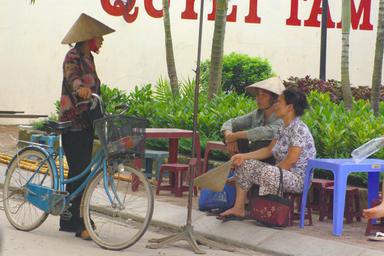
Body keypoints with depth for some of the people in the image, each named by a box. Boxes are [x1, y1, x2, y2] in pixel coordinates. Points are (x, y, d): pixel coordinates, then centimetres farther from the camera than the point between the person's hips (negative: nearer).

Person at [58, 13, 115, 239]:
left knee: (80, 173, 12)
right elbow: (72, 77, -34)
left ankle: (68, 220, 20)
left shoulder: (88, 58, 15)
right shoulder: (73, 57, -12)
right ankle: (81, 224, -6)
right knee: (79, 173, -9)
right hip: (73, 123, -9)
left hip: (87, 123, 9)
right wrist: (80, 88, -55)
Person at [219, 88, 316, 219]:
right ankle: (239, 208, 3)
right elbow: (269, 150, 13)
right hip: (281, 173, 10)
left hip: (298, 178, -10)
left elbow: (291, 160, -22)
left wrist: (275, 170, -10)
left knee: (266, 172, -37)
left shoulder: (299, 129, -18)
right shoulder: (283, 129, 12)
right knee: (245, 165, 6)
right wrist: (244, 156, 3)